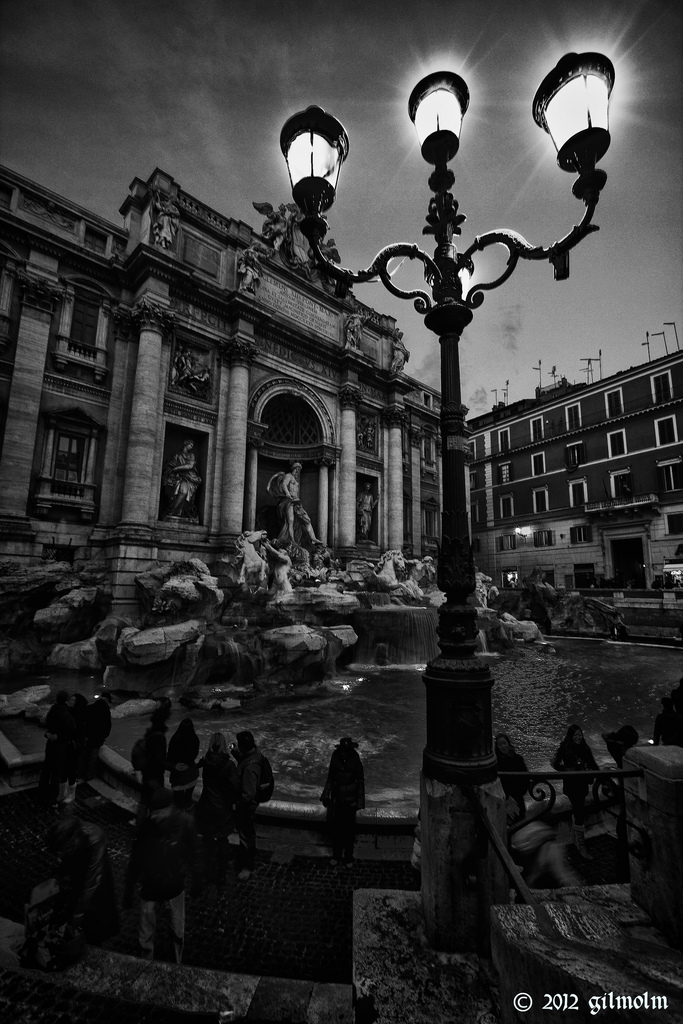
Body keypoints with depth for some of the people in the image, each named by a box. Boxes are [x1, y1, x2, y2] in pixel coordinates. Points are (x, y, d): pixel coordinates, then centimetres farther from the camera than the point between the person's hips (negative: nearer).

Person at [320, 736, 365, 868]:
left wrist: (360, 801, -5)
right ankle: (336, 855, 32)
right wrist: (326, 796, 5)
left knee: (349, 829, 9)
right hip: (337, 799, 2)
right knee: (336, 828, 12)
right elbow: (330, 779, 3)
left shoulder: (356, 761, -15)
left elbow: (360, 782, -5)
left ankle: (348, 857, 28)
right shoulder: (335, 759, -10)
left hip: (350, 801, -2)